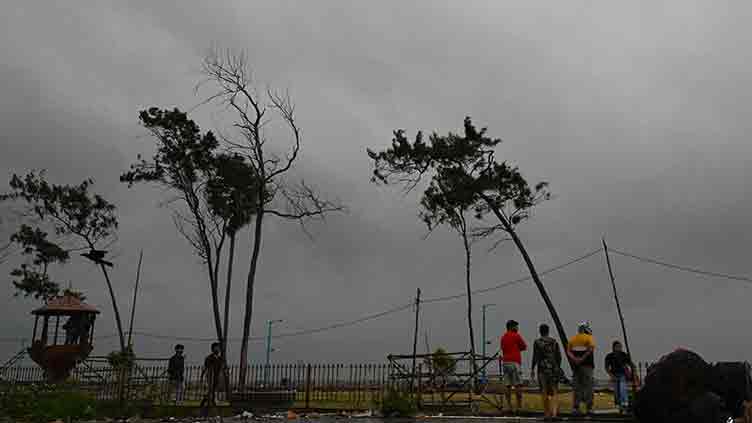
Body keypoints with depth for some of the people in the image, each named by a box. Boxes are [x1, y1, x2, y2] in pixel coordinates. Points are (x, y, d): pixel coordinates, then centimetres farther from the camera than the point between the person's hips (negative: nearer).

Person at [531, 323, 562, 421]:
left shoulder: (537, 342, -4)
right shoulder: (554, 342, 4)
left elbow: (535, 357, -8)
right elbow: (559, 356, 5)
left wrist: (532, 369, -2)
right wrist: (558, 367, 19)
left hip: (542, 369, -1)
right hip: (554, 368, 1)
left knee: (545, 393, 9)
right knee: (555, 393, 5)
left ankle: (547, 415, 13)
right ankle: (554, 413, -13)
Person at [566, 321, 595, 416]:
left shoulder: (572, 339, 11)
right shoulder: (588, 338, -5)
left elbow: (568, 351, 1)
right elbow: (591, 348, -23)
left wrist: (575, 359, -10)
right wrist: (583, 358, -21)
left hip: (576, 366, 5)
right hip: (587, 365, -5)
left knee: (577, 387, 9)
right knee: (588, 387, 1)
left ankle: (575, 407, 8)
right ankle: (589, 408, -1)